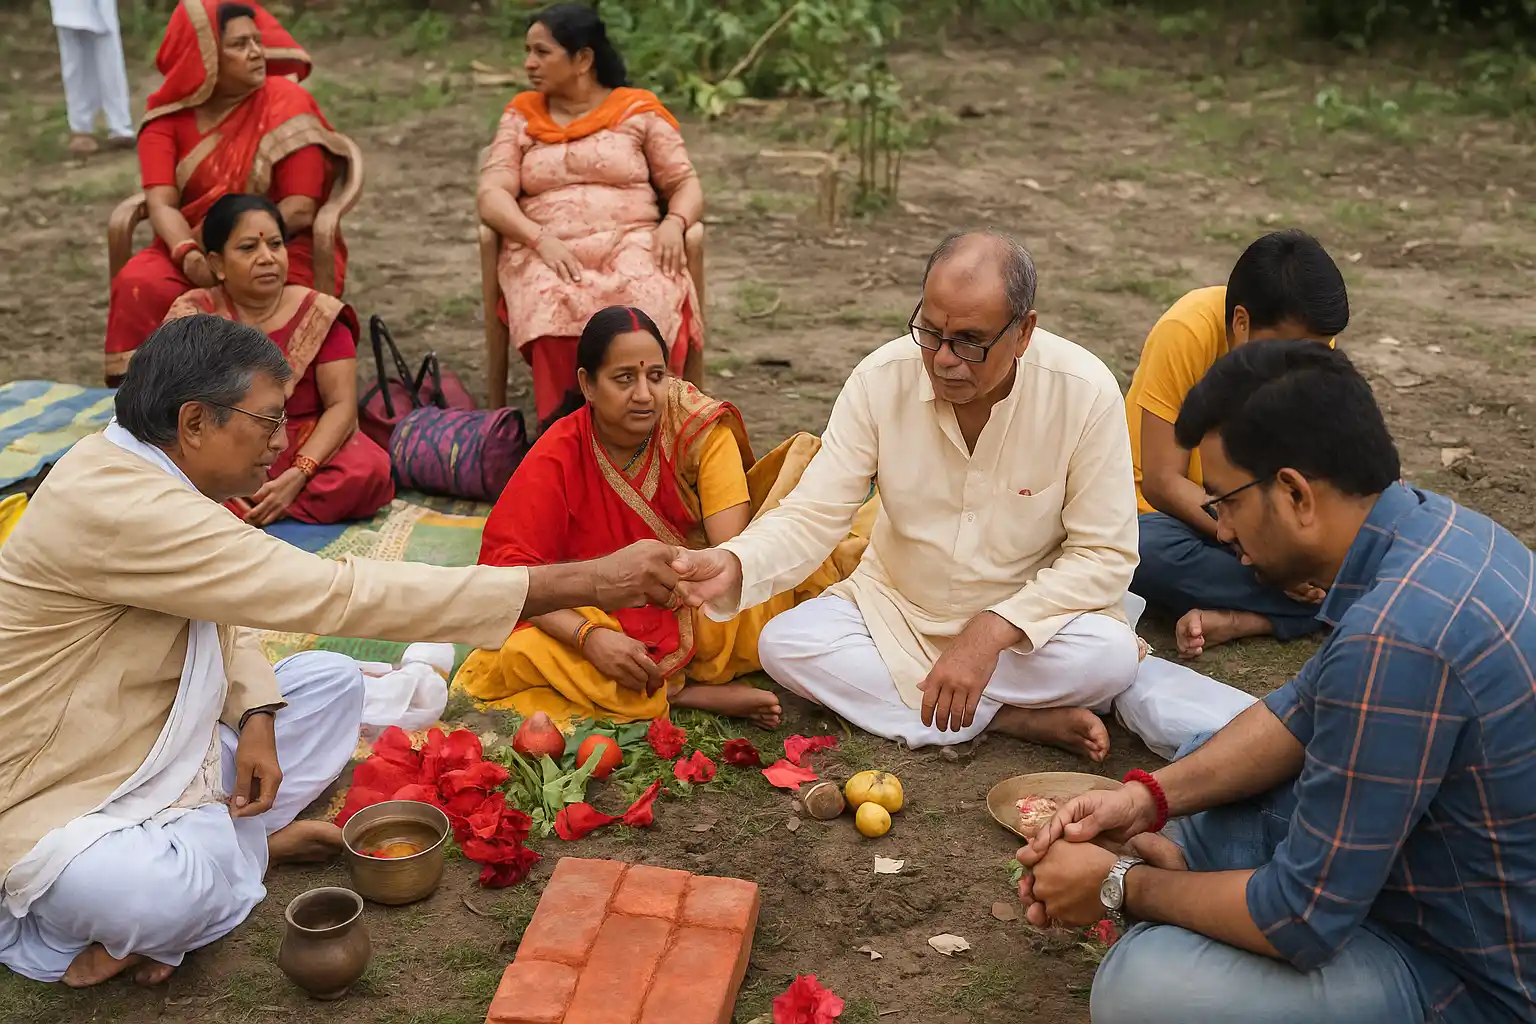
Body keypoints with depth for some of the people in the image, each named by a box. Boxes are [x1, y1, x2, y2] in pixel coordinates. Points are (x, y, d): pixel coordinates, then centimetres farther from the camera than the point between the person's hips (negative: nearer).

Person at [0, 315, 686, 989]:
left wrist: (255, 716, -9)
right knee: (175, 895, -37)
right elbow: (334, 594, -36)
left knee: (330, 679, 7)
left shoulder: (147, 473, -1)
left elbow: (219, 614, 13)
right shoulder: (114, 505, -31)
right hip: (57, 804, -9)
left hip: (155, 752, 9)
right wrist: (584, 583, -36)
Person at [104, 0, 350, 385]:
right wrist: (188, 253, -33)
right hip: (195, 247, 3)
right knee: (139, 286, -25)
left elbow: (300, 208, -16)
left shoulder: (286, 103, -9)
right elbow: (161, 204, -12)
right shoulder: (169, 115, -1)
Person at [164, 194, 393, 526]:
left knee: (370, 470, -32)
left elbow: (342, 405, -9)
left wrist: (297, 476, -25)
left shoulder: (319, 315, -3)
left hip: (306, 450, 0)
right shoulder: (191, 315, -3)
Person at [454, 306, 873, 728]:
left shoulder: (700, 427, -11)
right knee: (522, 654, -32)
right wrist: (589, 636, -34)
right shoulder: (556, 457, -12)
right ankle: (691, 693, -23)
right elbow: (508, 565, -20)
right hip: (608, 624, 0)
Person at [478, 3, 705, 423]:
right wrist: (540, 238, -15)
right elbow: (492, 196, 5)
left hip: (631, 242, 0)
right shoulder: (522, 115, 17)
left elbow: (686, 185, 12)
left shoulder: (638, 110, 13)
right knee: (555, 305, -36)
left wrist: (674, 223, -12)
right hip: (546, 252, 1)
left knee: (648, 302, -37)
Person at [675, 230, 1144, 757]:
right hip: (896, 609, 3)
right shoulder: (882, 379, -16)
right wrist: (735, 564, -36)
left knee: (1110, 654, -32)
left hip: (1029, 617, -2)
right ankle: (1020, 718, -19)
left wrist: (993, 630, -27)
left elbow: (1105, 554, -15)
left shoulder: (1085, 392, -20)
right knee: (783, 644, -24)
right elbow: (813, 515, -14)